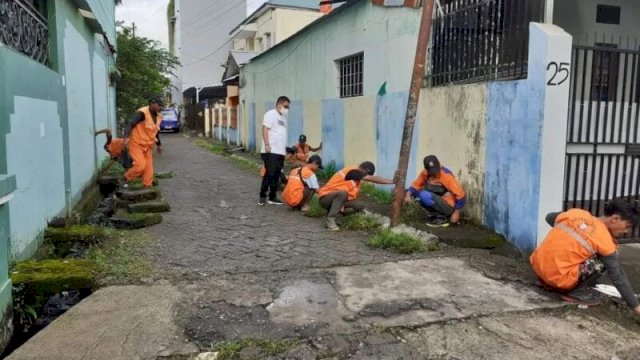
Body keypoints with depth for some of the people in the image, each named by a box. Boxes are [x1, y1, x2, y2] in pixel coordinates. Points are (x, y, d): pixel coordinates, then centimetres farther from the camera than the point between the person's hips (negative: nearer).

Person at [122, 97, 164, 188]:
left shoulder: (158, 116, 5)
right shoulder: (142, 113, -19)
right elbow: (130, 125, -28)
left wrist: (159, 144, 22)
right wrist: (126, 137, -42)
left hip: (148, 146, 7)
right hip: (136, 143, -7)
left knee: (148, 168, 5)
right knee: (140, 165, -20)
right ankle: (126, 179, 4)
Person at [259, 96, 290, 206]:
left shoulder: (283, 117, 22)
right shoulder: (271, 114, -4)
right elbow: (265, 130, -13)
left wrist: (285, 149, 20)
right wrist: (267, 144, -22)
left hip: (280, 152, 8)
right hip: (271, 151, -8)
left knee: (276, 175, 8)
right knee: (269, 174, -9)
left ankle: (272, 197, 14)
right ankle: (262, 196, -1)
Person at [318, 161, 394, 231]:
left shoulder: (358, 180, 7)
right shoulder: (353, 171, -20)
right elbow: (373, 179, -26)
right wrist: (392, 181, -24)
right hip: (326, 198, -8)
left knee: (360, 206, -3)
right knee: (343, 193, -37)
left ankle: (333, 212, 2)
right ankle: (330, 219, -25)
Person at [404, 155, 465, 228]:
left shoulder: (446, 175, -21)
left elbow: (460, 193, -20)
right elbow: (416, 184, 4)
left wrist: (456, 213, -16)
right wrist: (409, 194, -17)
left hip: (448, 206, -7)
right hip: (437, 202, 7)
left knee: (425, 195, -29)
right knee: (410, 192, -1)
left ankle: (442, 217, -11)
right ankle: (434, 213, 6)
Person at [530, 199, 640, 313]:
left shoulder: (576, 213, 6)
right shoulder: (605, 241, -8)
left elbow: (549, 218, 27)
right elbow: (618, 278, -3)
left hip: (537, 267, 7)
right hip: (558, 278, -7)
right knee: (606, 260, 2)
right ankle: (576, 291, 4)